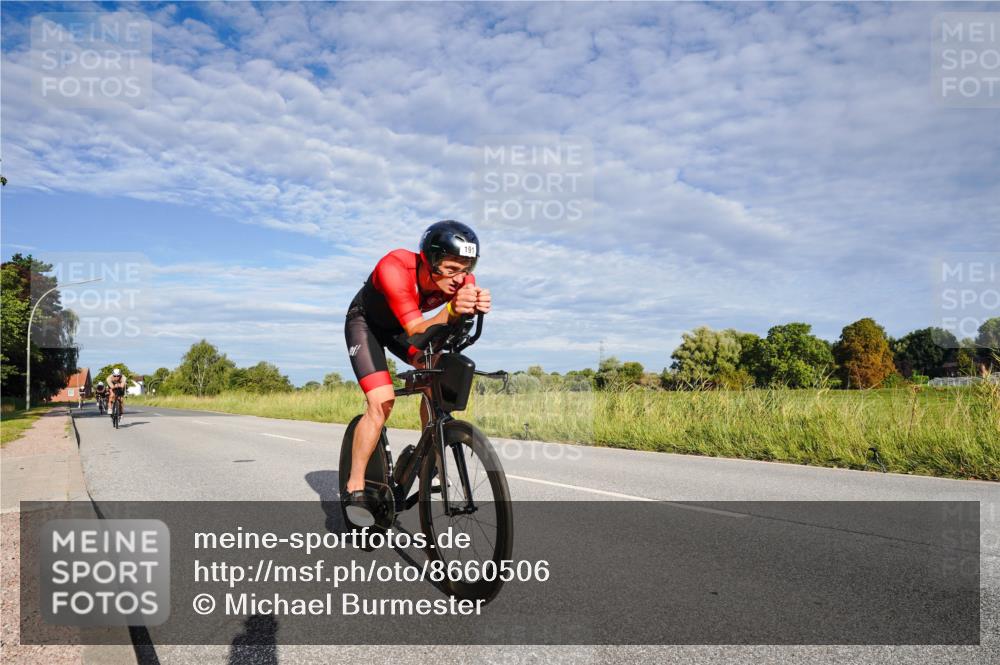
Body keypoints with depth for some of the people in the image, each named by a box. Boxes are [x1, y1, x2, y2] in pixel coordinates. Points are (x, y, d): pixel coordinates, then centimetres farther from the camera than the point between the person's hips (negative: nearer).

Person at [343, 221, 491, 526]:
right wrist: (452, 311, -64)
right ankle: (355, 489, -6)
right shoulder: (394, 267, -40)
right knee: (382, 401, -21)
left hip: (401, 326, 5)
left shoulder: (461, 279, -26)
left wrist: (475, 305, -65)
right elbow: (416, 331, -45)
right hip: (365, 323, -4)